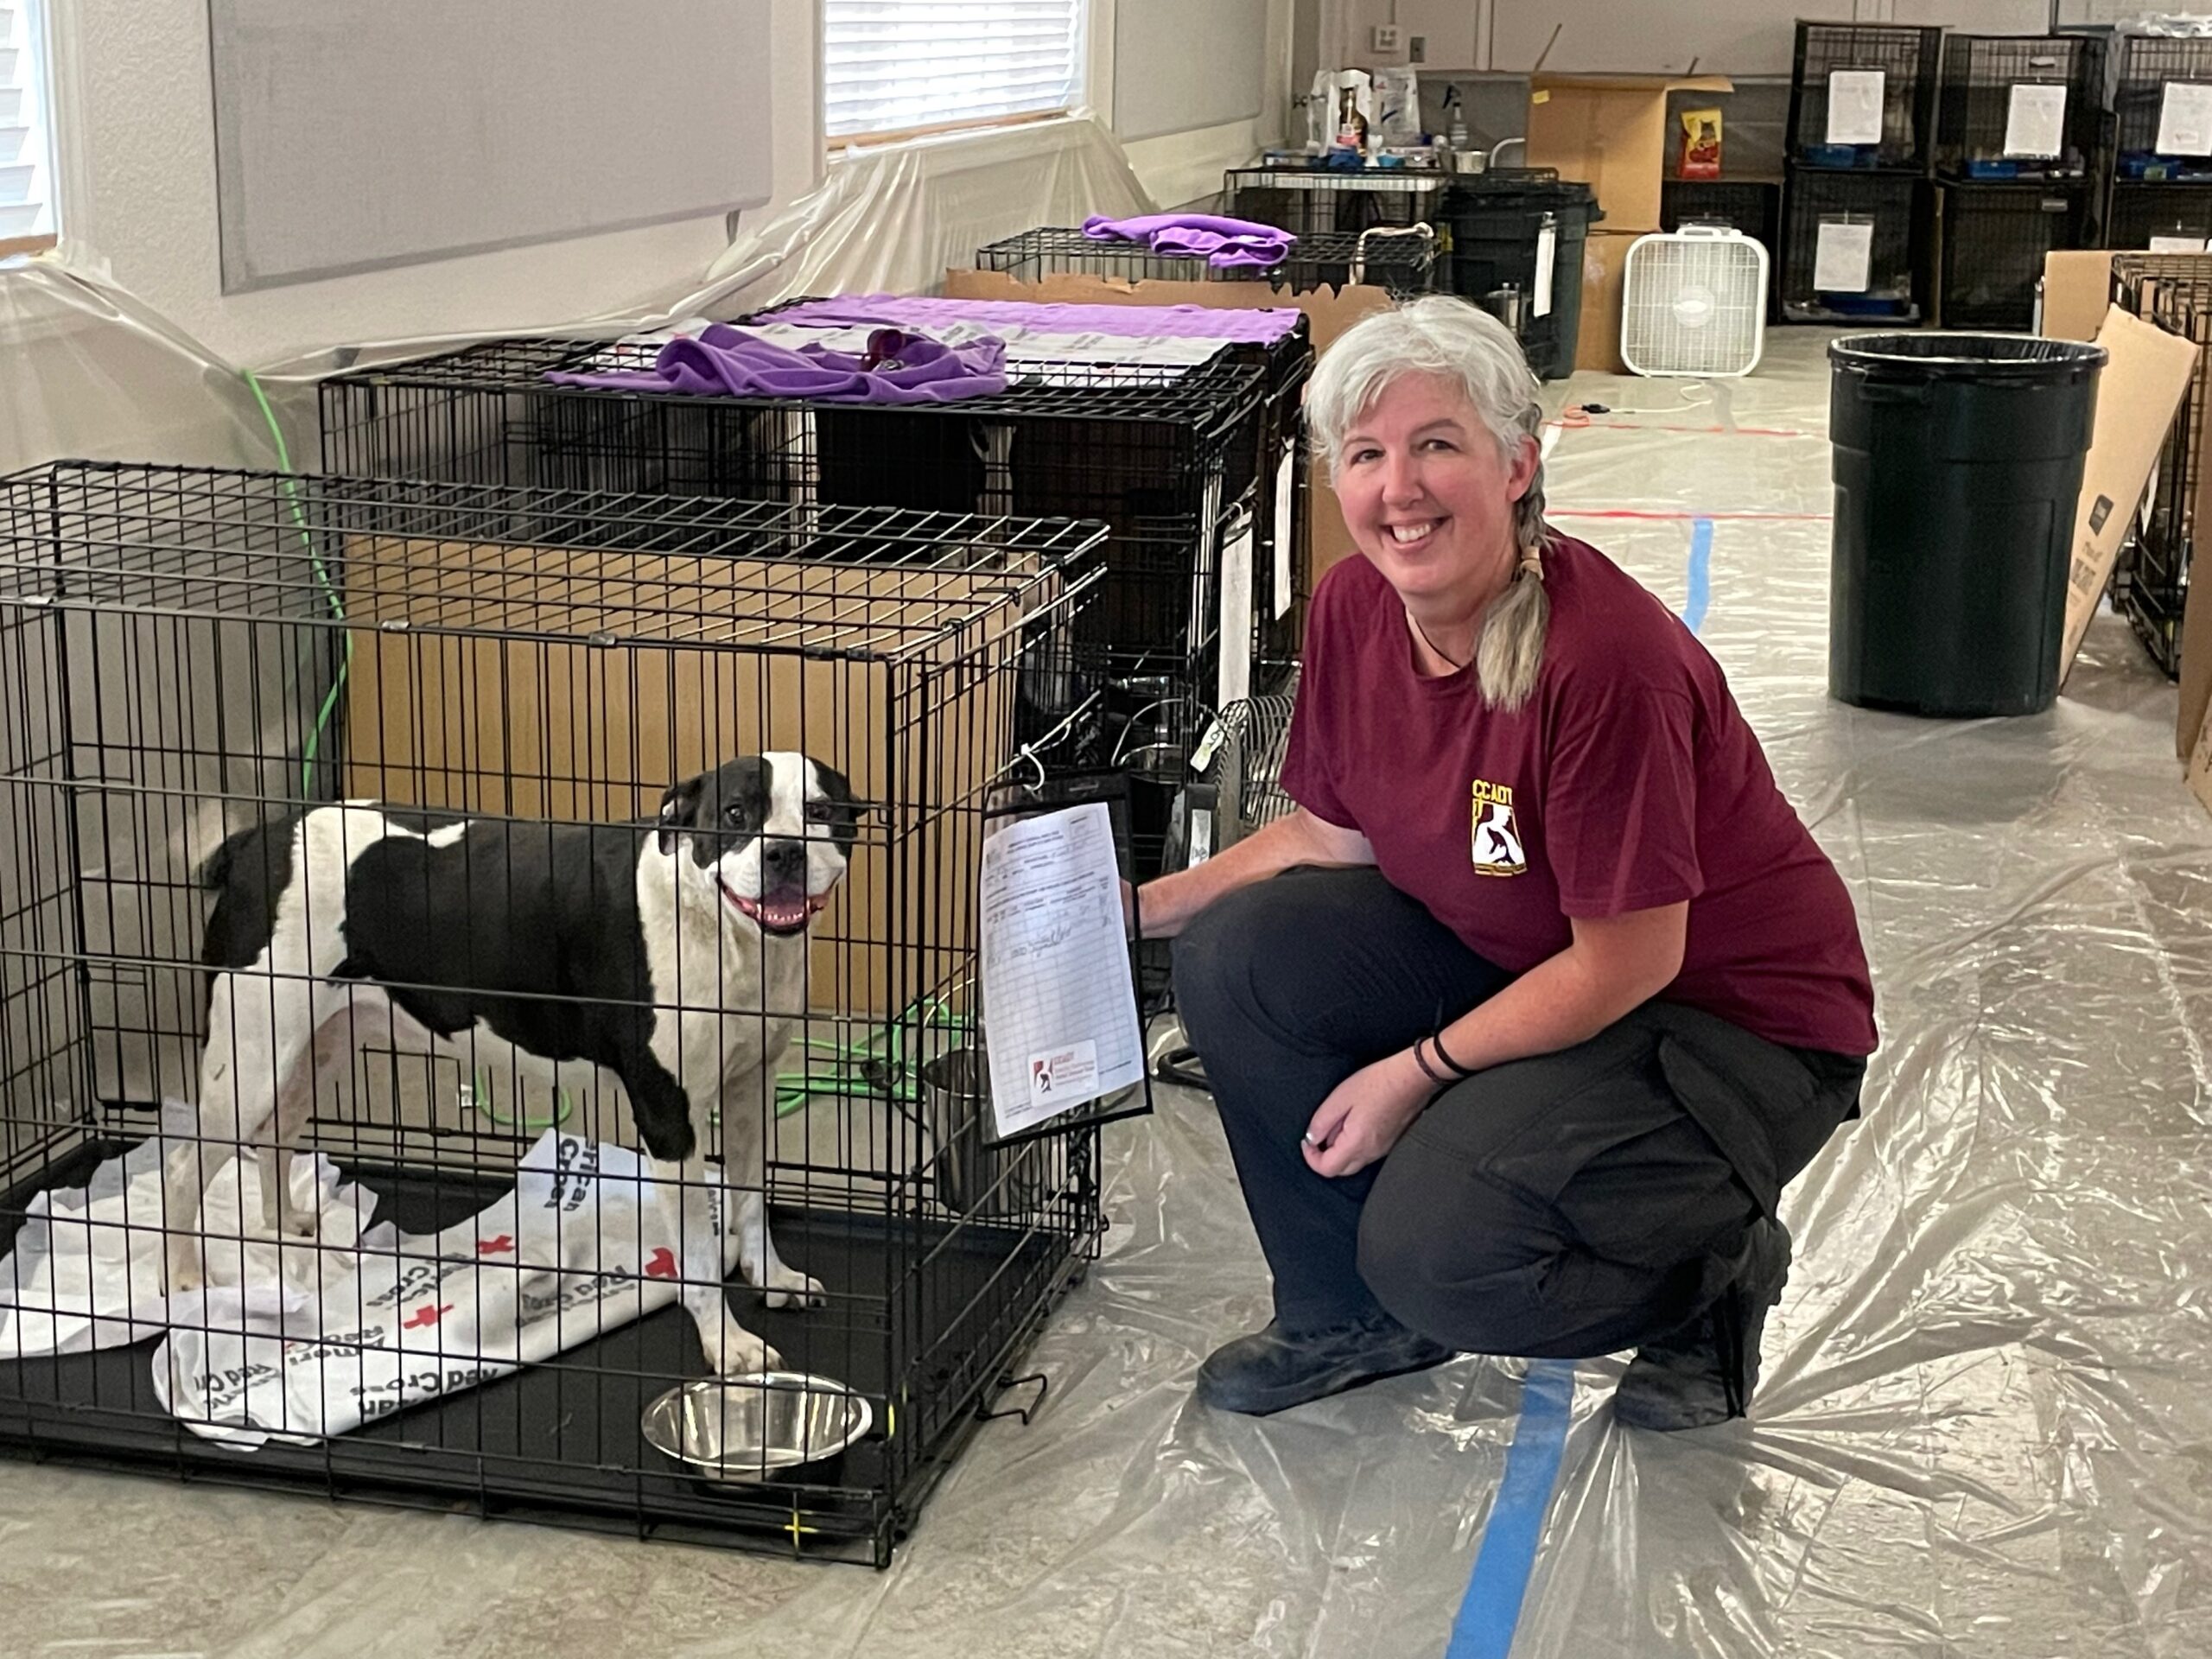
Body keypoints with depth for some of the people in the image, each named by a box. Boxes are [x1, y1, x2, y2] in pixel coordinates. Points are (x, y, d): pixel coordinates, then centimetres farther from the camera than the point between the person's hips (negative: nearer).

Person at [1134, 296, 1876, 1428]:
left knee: (1437, 1246, -26)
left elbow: (1630, 961, -24)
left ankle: (1716, 1268, 7)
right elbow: (1333, 833, 6)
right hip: (1512, 958, 7)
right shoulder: (1354, 608, -9)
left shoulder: (1605, 656, -31)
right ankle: (1351, 1312, 9)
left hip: (1736, 1019, -7)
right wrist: (1144, 909, -4)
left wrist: (1418, 1070, -18)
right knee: (1236, 957, -12)